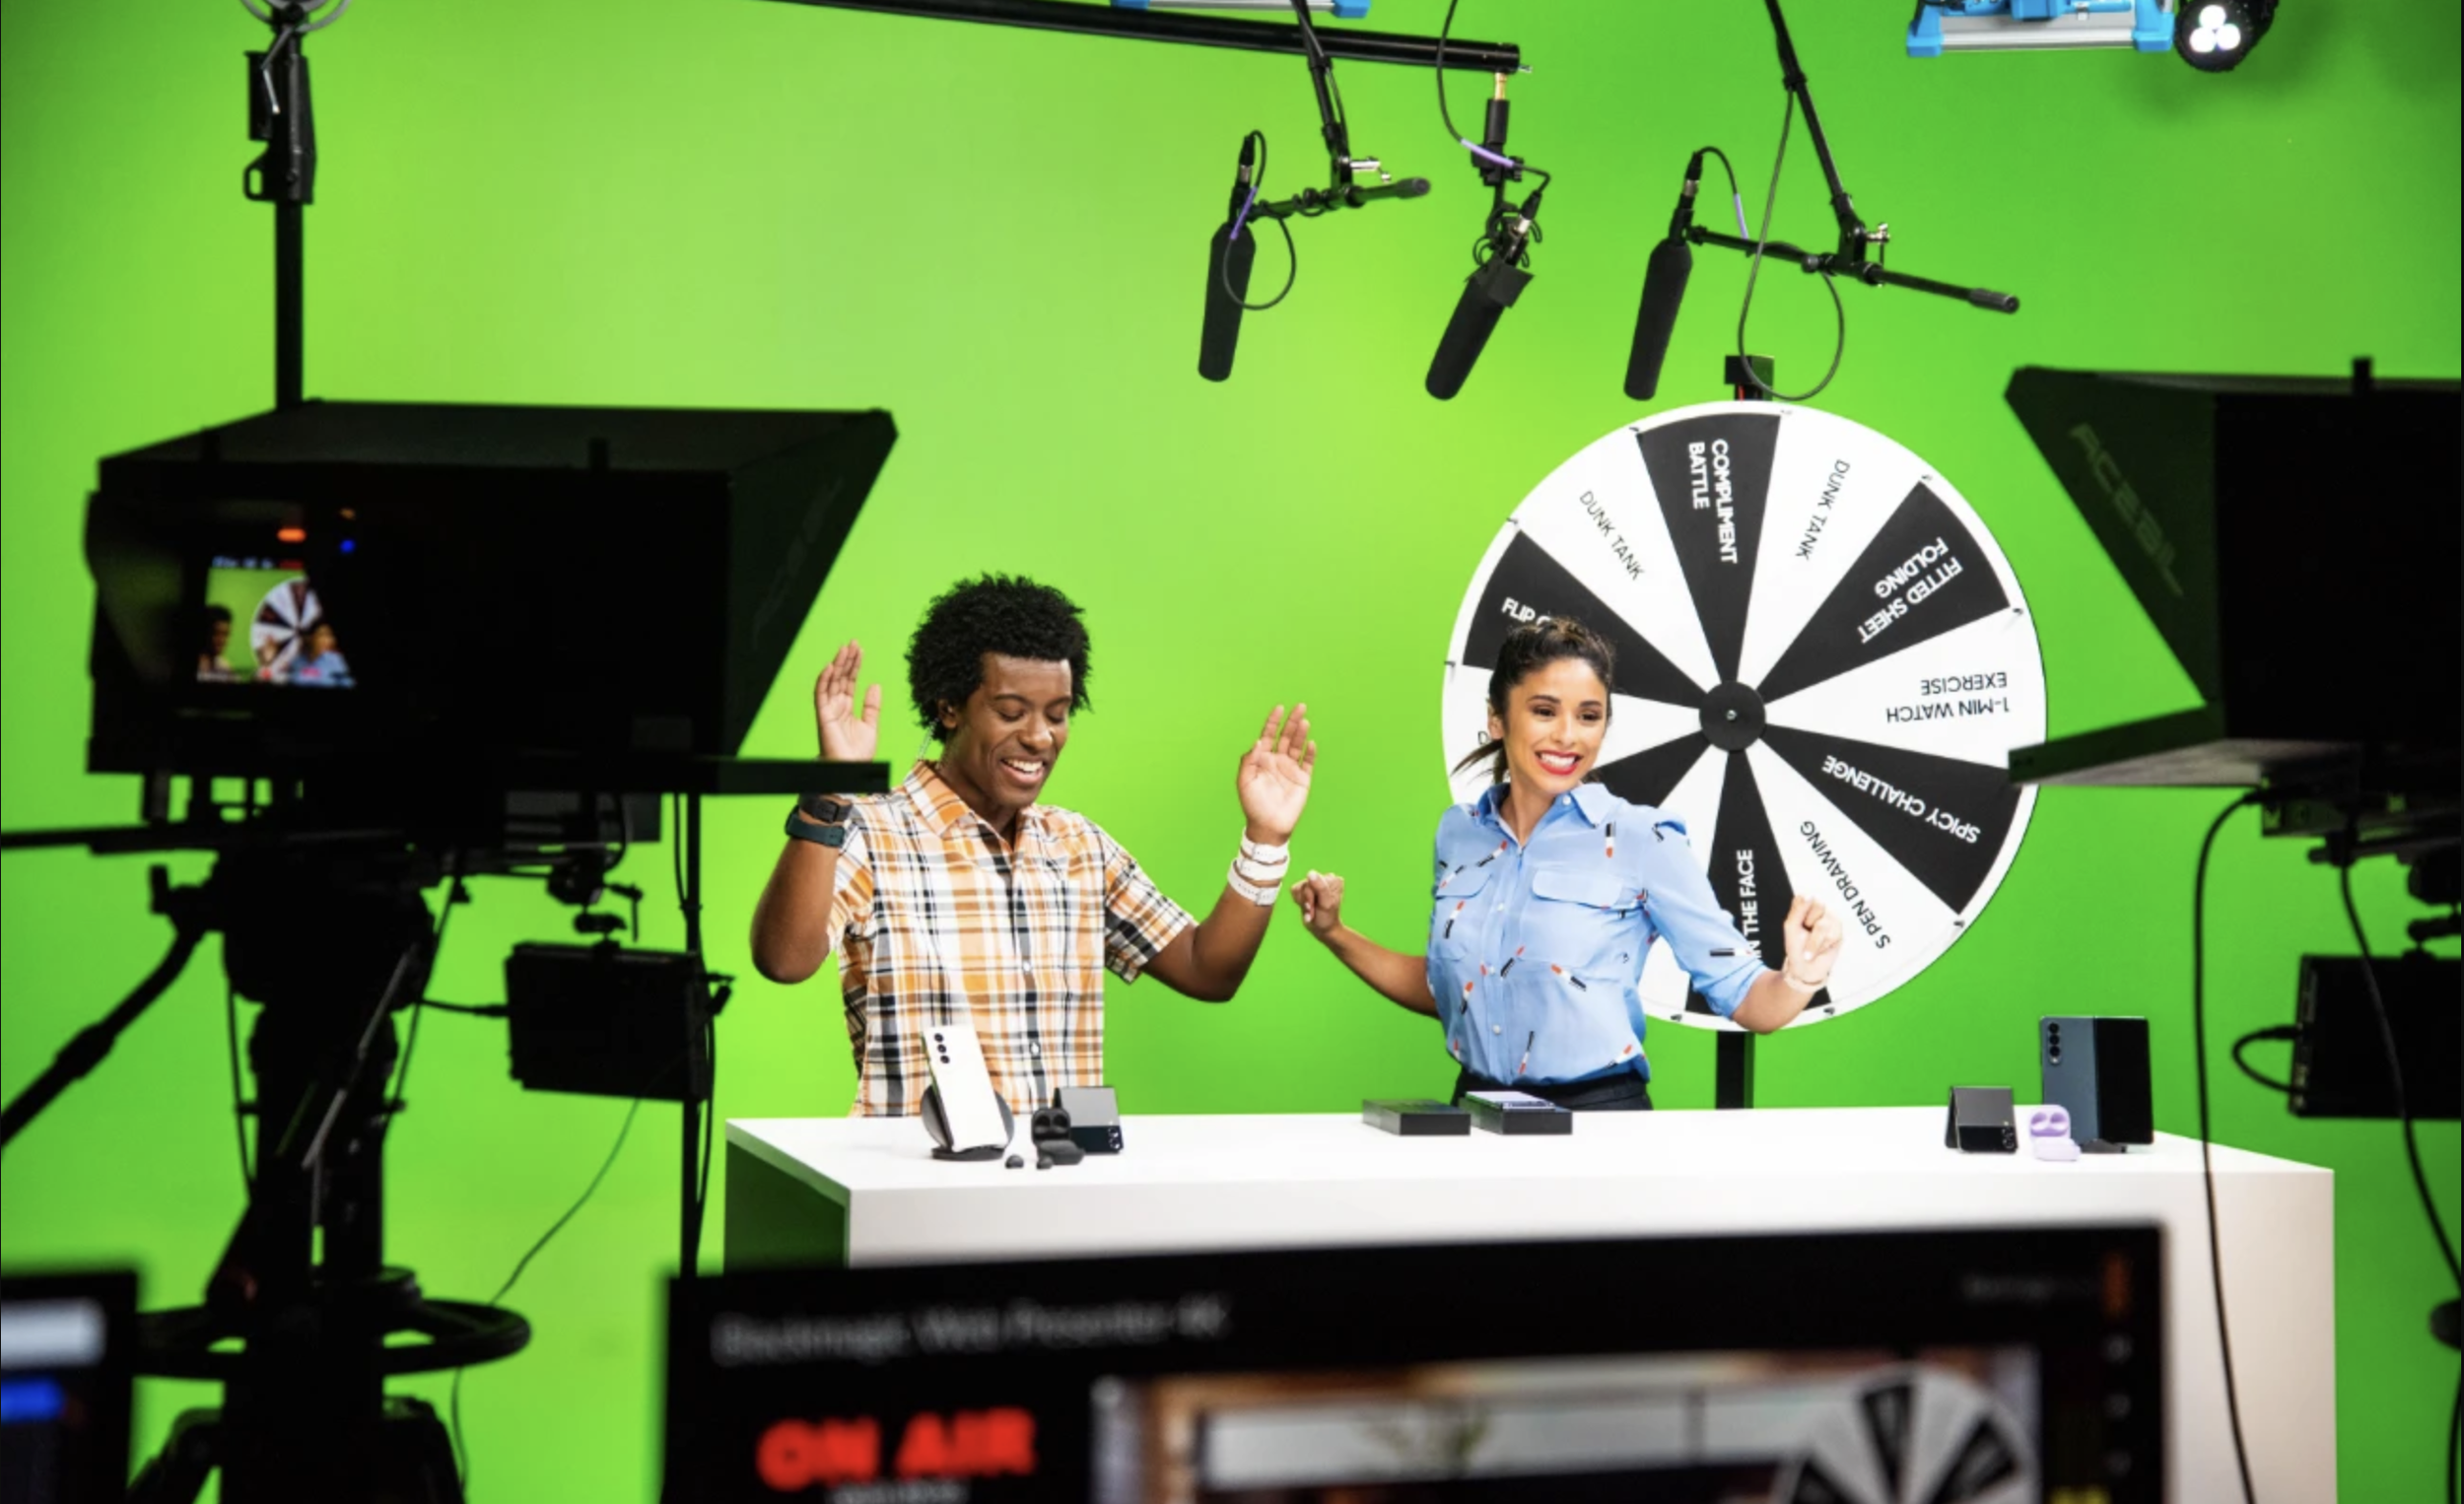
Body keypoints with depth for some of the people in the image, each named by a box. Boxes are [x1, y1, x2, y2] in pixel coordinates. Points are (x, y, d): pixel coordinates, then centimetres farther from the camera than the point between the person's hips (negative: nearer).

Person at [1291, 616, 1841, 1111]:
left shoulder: (1641, 841, -6)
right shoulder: (1459, 832, 7)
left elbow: (1742, 995, -6)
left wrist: (1798, 979, -26)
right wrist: (1336, 935, 12)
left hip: (1599, 1116, -3)